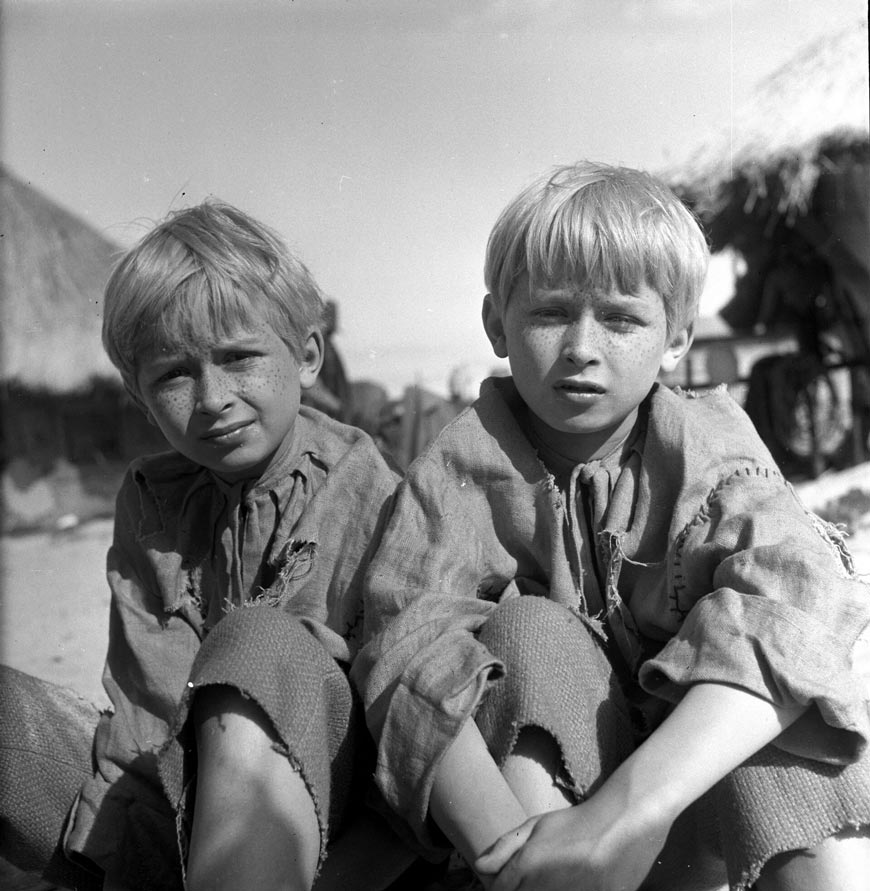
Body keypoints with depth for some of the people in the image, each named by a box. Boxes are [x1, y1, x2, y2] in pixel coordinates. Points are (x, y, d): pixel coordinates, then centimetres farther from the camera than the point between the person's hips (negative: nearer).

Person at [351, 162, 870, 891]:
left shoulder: (710, 452, -9)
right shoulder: (463, 469, -9)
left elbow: (791, 599, -29)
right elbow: (415, 646, -25)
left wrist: (634, 805, -43)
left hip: (704, 812, 0)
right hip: (543, 778, 1)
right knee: (531, 635, -28)